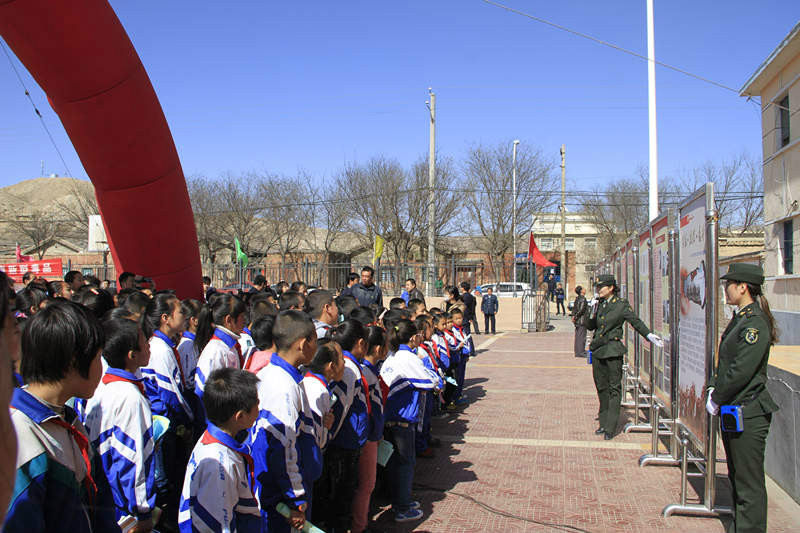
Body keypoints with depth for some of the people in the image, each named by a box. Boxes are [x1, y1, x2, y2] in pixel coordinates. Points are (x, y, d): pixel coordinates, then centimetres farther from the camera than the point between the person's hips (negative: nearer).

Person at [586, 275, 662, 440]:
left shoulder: (621, 304, -3)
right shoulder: (599, 304, 11)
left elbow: (636, 321, -1)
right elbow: (590, 326, 14)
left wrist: (649, 335, -14)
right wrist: (593, 311, -1)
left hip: (613, 350, -5)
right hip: (598, 350, 6)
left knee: (614, 388, -4)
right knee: (602, 387, 11)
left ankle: (610, 428, -2)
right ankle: (604, 423, 21)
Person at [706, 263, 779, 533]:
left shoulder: (755, 323, -19)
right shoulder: (739, 318, 11)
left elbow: (741, 370, -22)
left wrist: (716, 399, -13)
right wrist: (713, 388, 4)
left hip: (749, 414, -10)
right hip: (733, 411, 10)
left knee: (749, 483, 0)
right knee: (736, 477, 19)